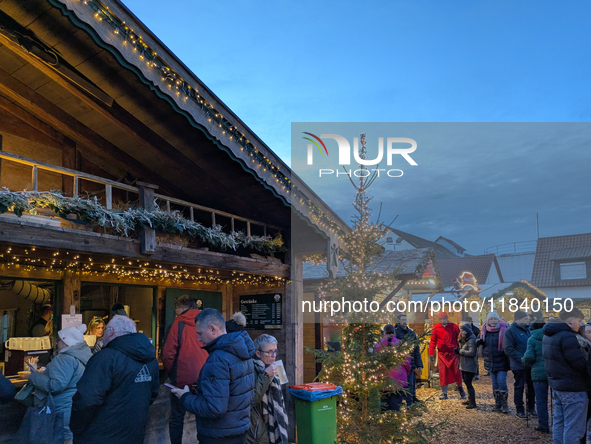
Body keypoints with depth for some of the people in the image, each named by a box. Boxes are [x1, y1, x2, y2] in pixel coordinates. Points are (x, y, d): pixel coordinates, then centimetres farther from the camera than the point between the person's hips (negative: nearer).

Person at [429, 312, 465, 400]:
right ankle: (444, 392, 12)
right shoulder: (436, 328, 0)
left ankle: (460, 387, 29)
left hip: (453, 353, 0)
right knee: (443, 373, 2)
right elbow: (433, 341, 2)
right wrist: (431, 353, -4)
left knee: (457, 371, 2)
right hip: (442, 354, 1)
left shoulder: (454, 326, -1)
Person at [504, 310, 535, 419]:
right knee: (519, 387, 3)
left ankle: (531, 407, 29)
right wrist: (521, 359, -22)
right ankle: (520, 410, 14)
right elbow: (508, 349, -16)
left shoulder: (528, 329, 11)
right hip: (519, 365, -6)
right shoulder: (510, 331, -11)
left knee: (531, 385, 14)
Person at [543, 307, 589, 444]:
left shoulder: (548, 336, 11)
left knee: (559, 422, 18)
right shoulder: (568, 337, -20)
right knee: (574, 427, -2)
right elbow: (580, 364, -21)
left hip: (556, 385, 10)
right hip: (573, 388, -9)